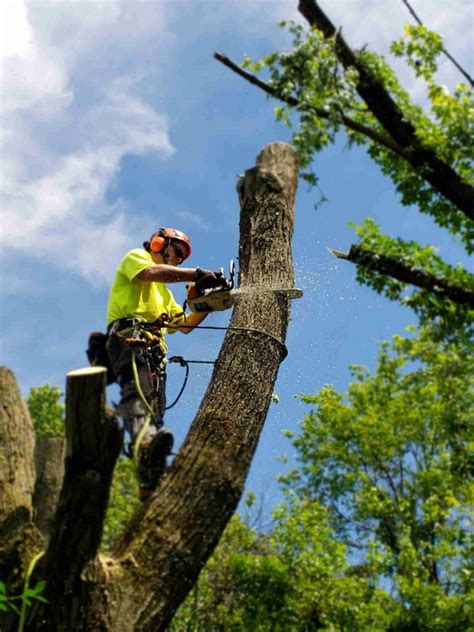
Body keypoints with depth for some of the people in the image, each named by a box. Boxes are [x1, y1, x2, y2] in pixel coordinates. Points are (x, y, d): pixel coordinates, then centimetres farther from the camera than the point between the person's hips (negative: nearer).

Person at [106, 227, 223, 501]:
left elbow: (183, 324, 36)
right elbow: (151, 272, -6)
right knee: (137, 387, -35)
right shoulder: (136, 257, 19)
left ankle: (151, 481, -21)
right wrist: (196, 274, -8)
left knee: (156, 410, -9)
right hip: (128, 333, -9)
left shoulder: (164, 292, 42)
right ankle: (145, 441, -62)